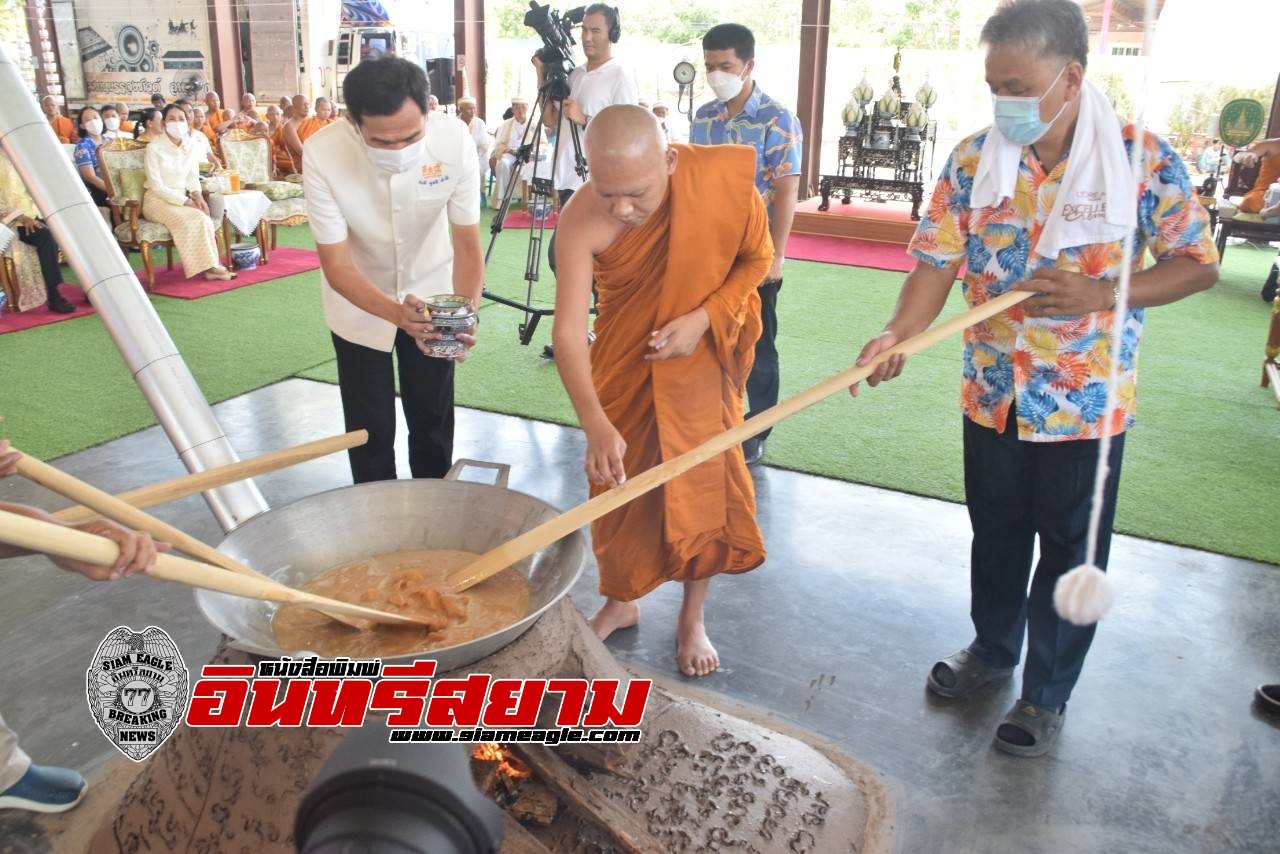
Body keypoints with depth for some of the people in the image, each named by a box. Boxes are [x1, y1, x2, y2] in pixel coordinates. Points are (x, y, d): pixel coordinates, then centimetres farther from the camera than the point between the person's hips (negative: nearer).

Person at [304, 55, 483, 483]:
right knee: (371, 431, 6)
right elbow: (337, 265, -26)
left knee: (433, 423, 11)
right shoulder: (322, 154, -30)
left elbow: (467, 242, -20)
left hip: (430, 294, 1)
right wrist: (397, 313, -43)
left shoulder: (455, 139, -28)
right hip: (360, 302, -1)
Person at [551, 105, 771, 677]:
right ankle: (620, 601, 36)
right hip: (624, 360, 0)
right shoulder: (581, 221, -27)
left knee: (702, 481, 6)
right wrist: (596, 426, -44)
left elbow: (757, 258, -7)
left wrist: (703, 318, -23)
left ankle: (692, 619, 28)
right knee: (618, 482, 10)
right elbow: (568, 332, -31)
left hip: (702, 356, 0)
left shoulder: (723, 180, -25)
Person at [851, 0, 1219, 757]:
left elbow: (1199, 264, -7)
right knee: (996, 537, 20)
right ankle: (992, 649, 44)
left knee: (1071, 552, 12)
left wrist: (1097, 295, -23)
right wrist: (898, 335, -28)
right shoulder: (974, 159, -5)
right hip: (994, 394, 3)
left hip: (1088, 402, -2)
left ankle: (1049, 694, 31)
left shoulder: (1145, 158, -13)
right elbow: (938, 262, -10)